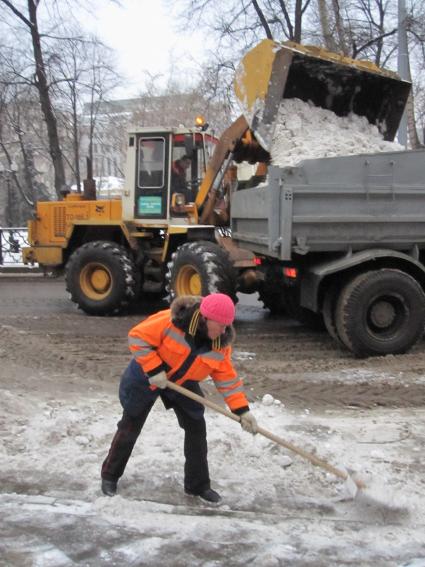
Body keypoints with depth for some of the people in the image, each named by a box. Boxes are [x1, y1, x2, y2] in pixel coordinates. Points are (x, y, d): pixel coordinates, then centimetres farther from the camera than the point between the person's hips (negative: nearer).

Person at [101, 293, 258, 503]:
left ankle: (198, 485, 14)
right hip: (146, 378, -4)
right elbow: (137, 337, -26)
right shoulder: (171, 321, -33)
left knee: (196, 428, -1)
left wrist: (242, 410, -16)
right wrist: (154, 369, -30)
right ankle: (110, 476, 27)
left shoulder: (221, 342, -15)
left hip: (183, 384, 4)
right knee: (130, 427, 7)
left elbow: (226, 377, -9)